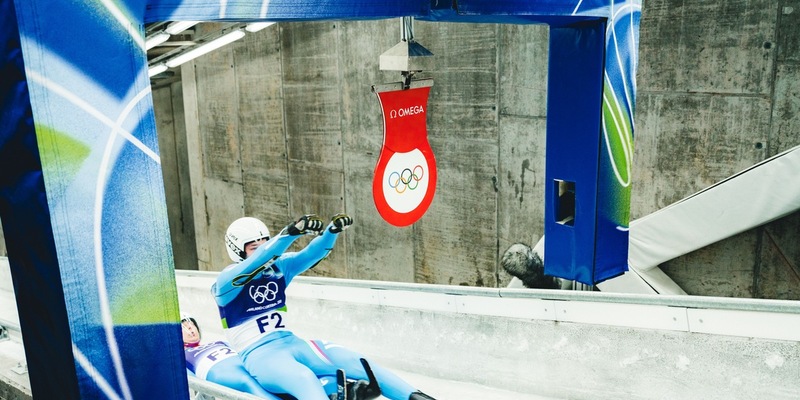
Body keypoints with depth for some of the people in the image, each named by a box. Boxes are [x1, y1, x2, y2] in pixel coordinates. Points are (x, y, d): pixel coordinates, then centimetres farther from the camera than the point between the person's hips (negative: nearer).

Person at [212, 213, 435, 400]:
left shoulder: (278, 268, 11)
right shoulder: (227, 282, -7)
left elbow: (310, 254, -2)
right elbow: (257, 261, -26)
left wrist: (332, 231, -23)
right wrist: (291, 232, -39)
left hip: (292, 344, 7)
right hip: (259, 355, -6)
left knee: (354, 362, -18)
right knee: (304, 379, -39)